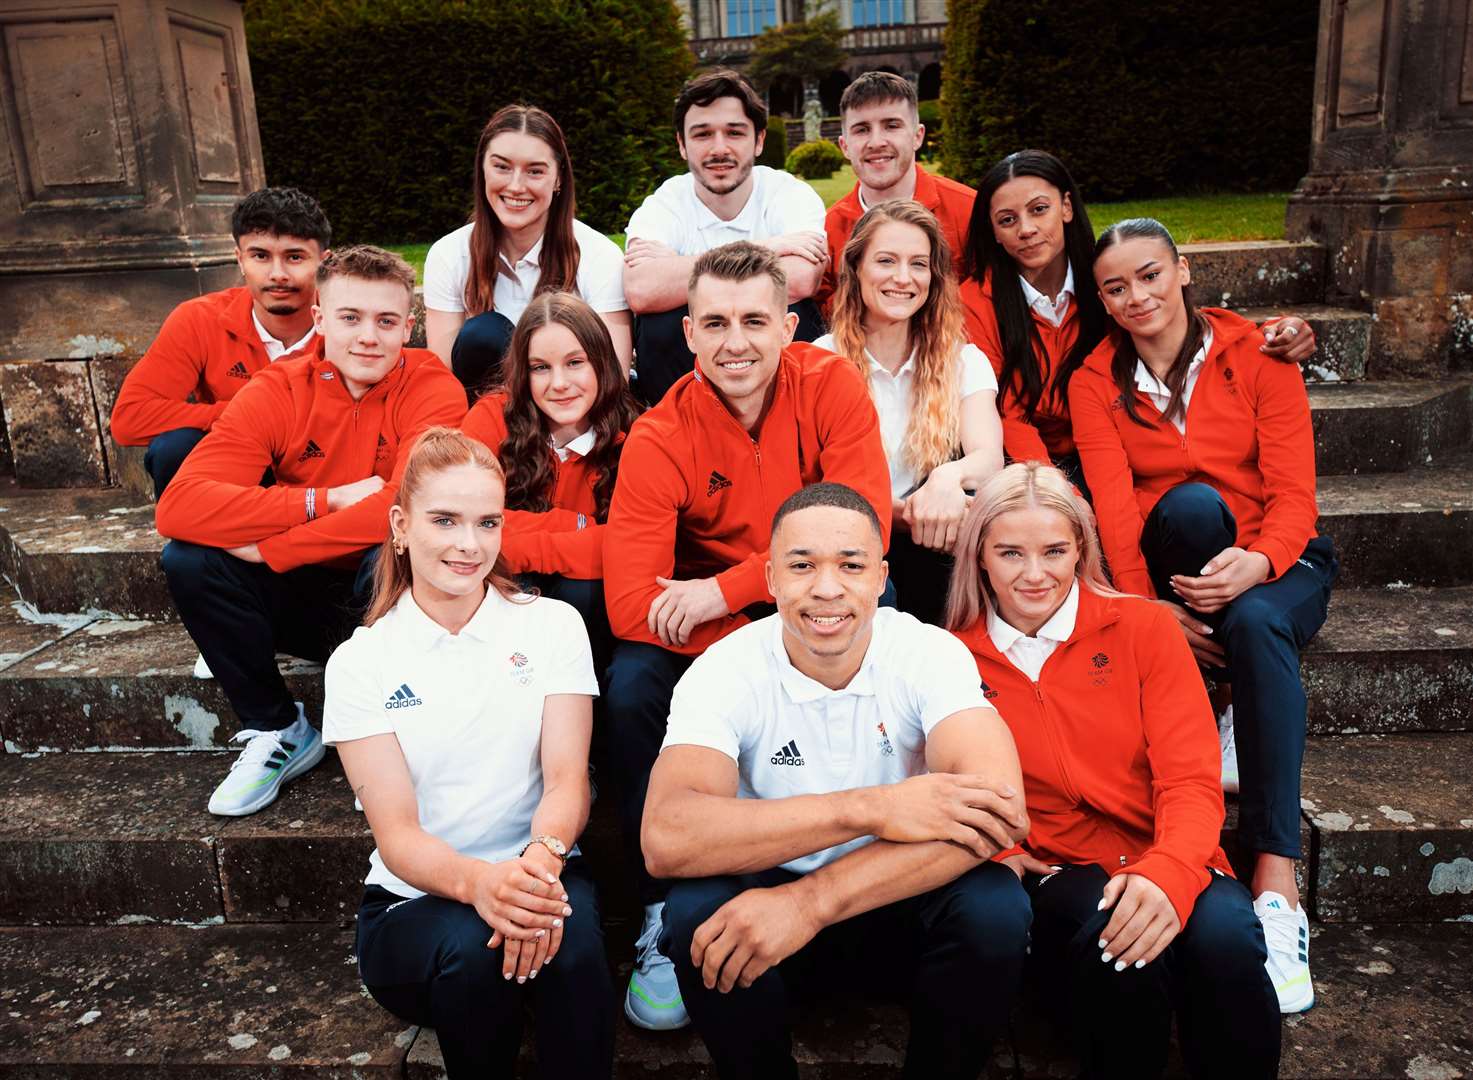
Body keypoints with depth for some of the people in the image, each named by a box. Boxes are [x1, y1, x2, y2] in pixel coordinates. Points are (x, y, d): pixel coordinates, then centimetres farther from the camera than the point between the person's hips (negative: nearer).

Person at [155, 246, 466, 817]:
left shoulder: (432, 389, -14)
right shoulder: (277, 391, -9)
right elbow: (178, 506, -22)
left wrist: (269, 546, -27)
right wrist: (327, 500, -29)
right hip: (304, 600, 3)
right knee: (188, 559, -19)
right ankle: (280, 732, -1)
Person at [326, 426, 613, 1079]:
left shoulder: (552, 625, 2)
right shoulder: (359, 663, -1)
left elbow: (567, 778, -7)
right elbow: (396, 831, -10)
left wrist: (542, 856, -31)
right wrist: (476, 881, -33)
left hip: (539, 879, 0)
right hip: (414, 902, 1)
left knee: (572, 947, -33)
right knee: (471, 950, -32)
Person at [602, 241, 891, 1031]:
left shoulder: (832, 388, -14)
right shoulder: (659, 439, -15)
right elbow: (630, 603, -24)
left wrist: (725, 590, -30)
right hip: (705, 627, 0)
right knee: (632, 686, -25)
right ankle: (663, 916, -8)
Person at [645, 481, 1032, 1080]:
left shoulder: (932, 654, -14)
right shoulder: (725, 669, -16)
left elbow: (999, 810, -31)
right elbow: (667, 839, -32)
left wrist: (810, 901, -39)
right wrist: (870, 808, -37)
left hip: (904, 906, 1)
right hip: (773, 901, 0)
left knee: (995, 907, -29)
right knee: (696, 911, -30)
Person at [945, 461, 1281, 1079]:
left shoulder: (1144, 628, 2)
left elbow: (1192, 782, -5)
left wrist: (1169, 875, -26)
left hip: (1163, 871, 1)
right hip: (1052, 877, 0)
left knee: (1223, 935, -33)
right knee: (1107, 934, -34)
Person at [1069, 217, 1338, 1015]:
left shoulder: (1256, 355, -3)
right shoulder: (1095, 383, 0)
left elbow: (1294, 493, -11)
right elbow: (1113, 503, -12)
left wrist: (1257, 563, -32)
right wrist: (1147, 607, -27)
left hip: (1275, 565, 0)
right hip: (1167, 568, 0)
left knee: (1257, 621, -37)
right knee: (1191, 503, -34)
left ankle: (1276, 885, -37)